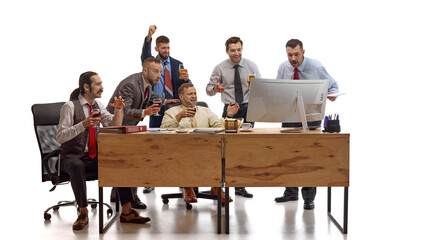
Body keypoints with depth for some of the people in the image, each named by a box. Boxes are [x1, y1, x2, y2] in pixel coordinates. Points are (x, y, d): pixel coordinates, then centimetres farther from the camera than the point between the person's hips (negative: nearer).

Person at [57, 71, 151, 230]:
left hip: (94, 157, 6)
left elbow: (115, 126, 12)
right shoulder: (70, 106, -10)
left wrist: (118, 109, -7)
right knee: (77, 166, -39)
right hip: (72, 157, -5)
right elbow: (60, 137, -17)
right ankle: (83, 213, -24)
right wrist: (83, 124, -29)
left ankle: (126, 212, -14)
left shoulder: (97, 105, 10)